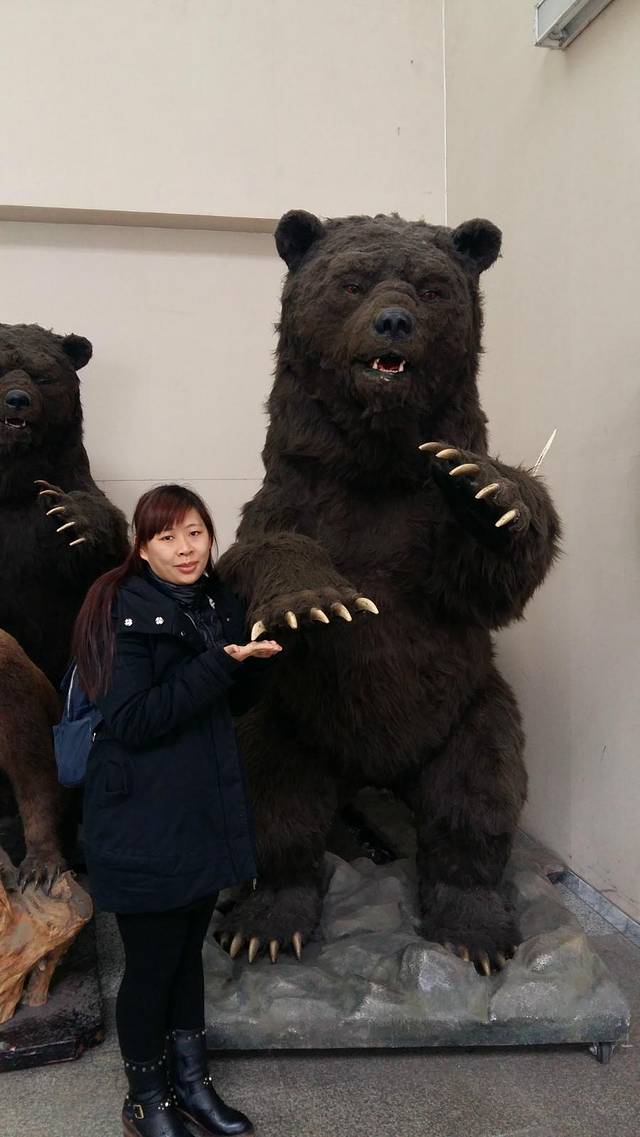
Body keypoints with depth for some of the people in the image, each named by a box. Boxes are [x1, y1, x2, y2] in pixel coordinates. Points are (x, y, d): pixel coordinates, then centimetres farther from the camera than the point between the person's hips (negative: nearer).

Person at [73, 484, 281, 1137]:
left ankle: (190, 1083, 38)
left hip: (204, 809, 7)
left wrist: (253, 659, -7)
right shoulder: (128, 612, -16)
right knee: (151, 964, 7)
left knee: (189, 951, 20)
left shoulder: (218, 603, 5)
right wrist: (218, 662, -26)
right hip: (145, 821, -7)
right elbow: (129, 722, -24)